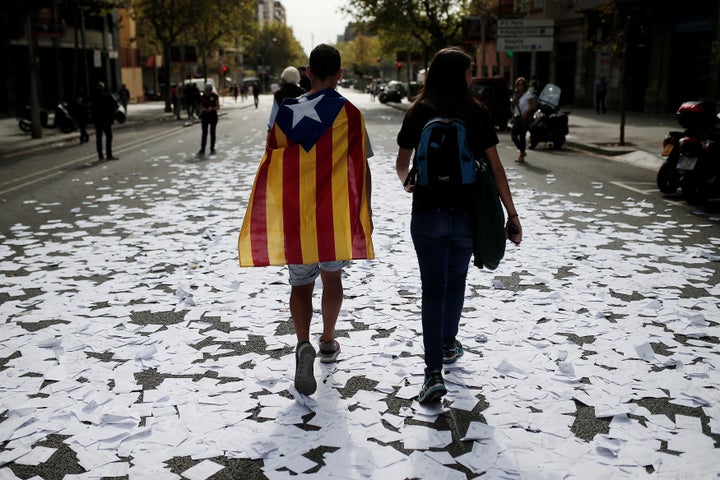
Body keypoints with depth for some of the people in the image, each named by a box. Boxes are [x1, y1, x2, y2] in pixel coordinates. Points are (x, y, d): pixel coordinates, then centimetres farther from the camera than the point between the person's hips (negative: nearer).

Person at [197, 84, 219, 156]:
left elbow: (218, 107, -3)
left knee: (212, 133, 4)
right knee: (204, 133, 2)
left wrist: (212, 108, -21)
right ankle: (202, 149, 3)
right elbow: (201, 106, 8)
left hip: (213, 116, -2)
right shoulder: (203, 97, 2)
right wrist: (203, 109, -13)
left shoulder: (214, 96, -4)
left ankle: (212, 149, 13)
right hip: (205, 116, 2)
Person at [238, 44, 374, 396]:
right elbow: (361, 169, -4)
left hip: (295, 215, 0)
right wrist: (365, 213, 7)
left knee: (301, 283, 7)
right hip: (338, 214, 0)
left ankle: (304, 344, -16)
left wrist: (275, 215, 14)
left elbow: (272, 166, 4)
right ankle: (328, 343, 33)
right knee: (332, 276, 20)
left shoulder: (287, 112, 0)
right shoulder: (349, 113, -5)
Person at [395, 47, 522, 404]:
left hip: (428, 212, -1)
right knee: (456, 281, 21)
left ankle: (434, 372, -8)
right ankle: (448, 345, 40)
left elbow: (401, 164, 3)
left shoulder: (418, 114, -2)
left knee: (433, 290, 1)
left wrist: (407, 183, 22)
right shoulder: (477, 114, -4)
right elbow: (495, 167, -5)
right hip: (467, 211, 1)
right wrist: (512, 215, -2)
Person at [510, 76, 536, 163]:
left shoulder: (528, 94, -7)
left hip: (524, 118, -7)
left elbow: (533, 106, -10)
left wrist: (526, 112, -22)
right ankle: (522, 152, 19)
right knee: (513, 135, 1)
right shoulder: (516, 94, 15)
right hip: (517, 117, 7)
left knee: (522, 136, -5)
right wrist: (513, 117, 14)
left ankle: (521, 156, 5)